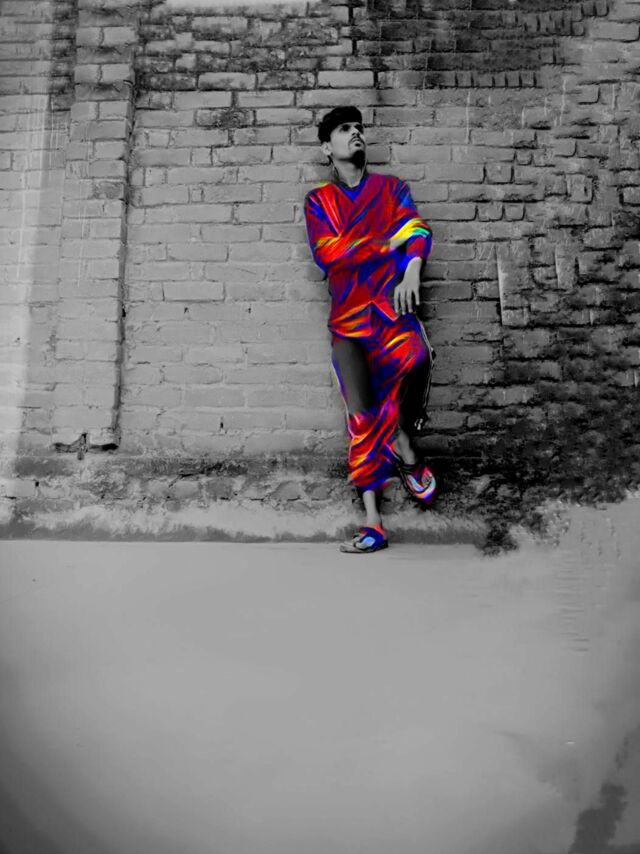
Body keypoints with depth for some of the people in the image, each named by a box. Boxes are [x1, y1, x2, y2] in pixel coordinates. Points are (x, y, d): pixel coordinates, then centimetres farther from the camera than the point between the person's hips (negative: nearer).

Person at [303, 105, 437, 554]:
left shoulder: (392, 187, 16)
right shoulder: (318, 200, 13)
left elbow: (418, 230, 0)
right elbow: (327, 254, -3)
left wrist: (411, 272, -21)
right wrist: (390, 240, -5)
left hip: (392, 305, 0)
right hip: (349, 315, 1)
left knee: (414, 360, -33)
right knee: (362, 417, -3)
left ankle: (406, 450, -5)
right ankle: (373, 522, 2)